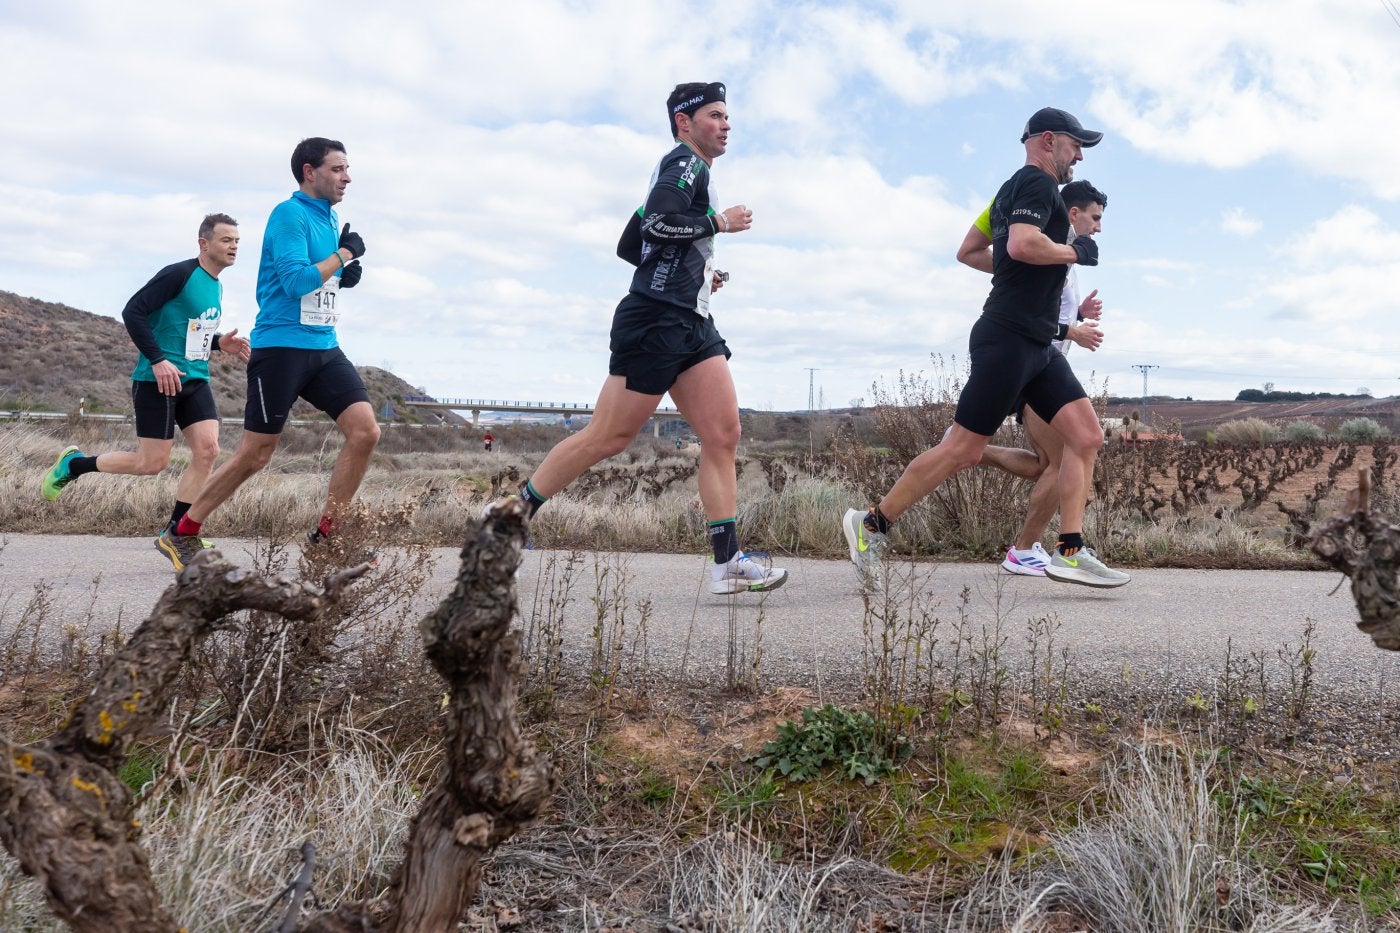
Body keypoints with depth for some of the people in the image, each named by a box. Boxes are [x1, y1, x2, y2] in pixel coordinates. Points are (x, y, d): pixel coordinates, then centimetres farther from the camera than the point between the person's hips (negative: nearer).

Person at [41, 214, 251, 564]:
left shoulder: (215, 285, 14)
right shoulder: (179, 274, -13)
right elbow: (133, 312, -17)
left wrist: (219, 343, 6)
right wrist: (158, 359, -23)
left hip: (195, 379, 8)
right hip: (157, 379, -8)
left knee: (207, 450, -9)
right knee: (152, 463, -3)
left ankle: (175, 532, 0)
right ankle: (72, 465, 22)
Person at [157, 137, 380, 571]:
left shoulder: (331, 218, 16)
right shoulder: (290, 214, -10)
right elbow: (296, 280, -21)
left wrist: (345, 275, 7)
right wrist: (344, 254, -11)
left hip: (323, 348, 8)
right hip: (281, 346, -8)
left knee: (365, 431, -8)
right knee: (255, 454, -2)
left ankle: (325, 535, 2)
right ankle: (181, 535, 15)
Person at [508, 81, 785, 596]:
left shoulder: (690, 170, 25)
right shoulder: (685, 160, -3)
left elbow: (631, 246, 25)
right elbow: (658, 221, -23)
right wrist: (719, 221, -11)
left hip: (692, 323, 10)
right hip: (655, 321, -10)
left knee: (723, 434, -4)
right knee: (607, 437, -6)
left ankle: (727, 562, -7)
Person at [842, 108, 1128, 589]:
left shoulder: (1014, 187, 23)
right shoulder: (1038, 183, -7)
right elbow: (1022, 243, -25)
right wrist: (1074, 251, -10)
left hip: (1037, 345, 10)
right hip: (1008, 338, -10)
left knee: (1087, 435, 1)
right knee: (964, 449, -8)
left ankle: (1070, 552, 0)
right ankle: (873, 523, 2)